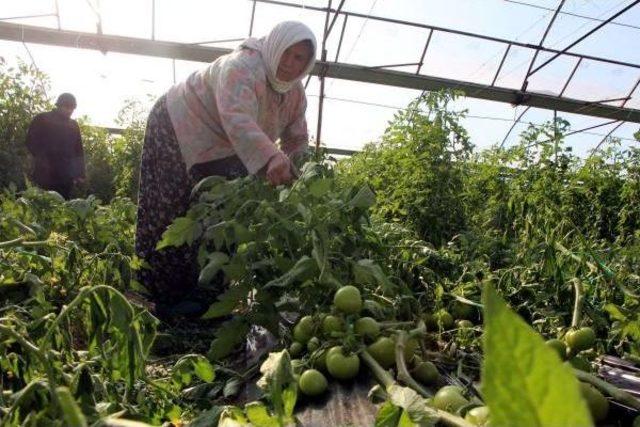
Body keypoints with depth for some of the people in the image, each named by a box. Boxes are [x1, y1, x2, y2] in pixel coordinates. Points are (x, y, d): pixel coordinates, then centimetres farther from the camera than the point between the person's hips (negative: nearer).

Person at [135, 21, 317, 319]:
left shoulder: (295, 95, -2)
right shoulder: (242, 67, -29)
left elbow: (297, 142, 2)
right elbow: (237, 118, -48)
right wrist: (270, 158, -63)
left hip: (218, 151, 8)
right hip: (180, 130, -8)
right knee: (170, 217, -10)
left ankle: (200, 297, 11)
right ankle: (158, 302, -1)